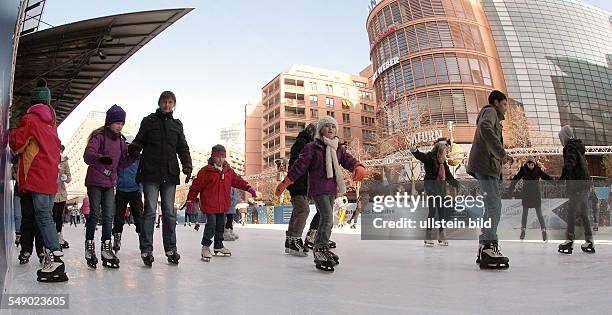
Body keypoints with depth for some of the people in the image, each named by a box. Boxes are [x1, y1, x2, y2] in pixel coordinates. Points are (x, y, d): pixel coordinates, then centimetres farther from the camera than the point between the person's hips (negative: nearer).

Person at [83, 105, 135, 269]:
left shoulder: (121, 140, 10)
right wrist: (101, 158, -43)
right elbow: (87, 154, -23)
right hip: (95, 181, -5)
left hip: (110, 183, 5)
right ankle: (89, 247, 13)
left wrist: (132, 158, -8)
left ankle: (106, 248, 10)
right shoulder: (99, 136, -9)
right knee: (95, 214, -1)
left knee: (109, 216, 4)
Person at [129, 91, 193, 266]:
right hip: (150, 173, -2)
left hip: (170, 174, 3)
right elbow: (138, 143, 5)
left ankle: (170, 248, 15)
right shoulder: (149, 121, 7)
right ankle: (146, 250, 4)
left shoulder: (177, 125, 15)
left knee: (169, 212, 6)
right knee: (150, 211, -3)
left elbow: (183, 148, 13)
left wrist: (187, 166, -1)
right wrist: (131, 152, -16)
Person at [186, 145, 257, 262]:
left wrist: (248, 187, 3)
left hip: (222, 205, 6)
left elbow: (238, 181, 16)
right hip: (209, 204, -6)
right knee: (211, 224, -10)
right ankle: (206, 246, 8)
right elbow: (196, 186, -6)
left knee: (220, 225, 15)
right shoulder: (205, 171, -10)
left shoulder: (229, 171, 7)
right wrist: (190, 200, -6)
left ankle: (218, 246, 30)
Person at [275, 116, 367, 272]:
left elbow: (348, 160, -3)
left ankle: (320, 249, 29)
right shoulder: (312, 147, -6)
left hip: (332, 190, 7)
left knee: (326, 220, 15)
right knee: (327, 219, -19)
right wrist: (284, 184, -8)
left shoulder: (339, 149, 12)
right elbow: (299, 166, -8)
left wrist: (358, 168, -27)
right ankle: (321, 252, -19)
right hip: (318, 189, -7)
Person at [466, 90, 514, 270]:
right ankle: (489, 248, -21)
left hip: (488, 167, 10)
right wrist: (501, 152, -25)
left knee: (492, 207, 10)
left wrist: (504, 157, 17)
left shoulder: (494, 117, 33)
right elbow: (485, 127, -23)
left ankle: (485, 248, 12)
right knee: (494, 206, -17)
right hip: (485, 165, -10)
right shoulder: (490, 111, 2)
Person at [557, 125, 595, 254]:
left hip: (577, 185, -10)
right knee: (582, 213, 14)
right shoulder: (578, 146, 20)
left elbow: (570, 163, -26)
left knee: (571, 211, -10)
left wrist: (562, 177, -35)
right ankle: (589, 241, 19)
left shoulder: (571, 147, -9)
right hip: (584, 184, 10)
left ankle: (570, 241, -12)